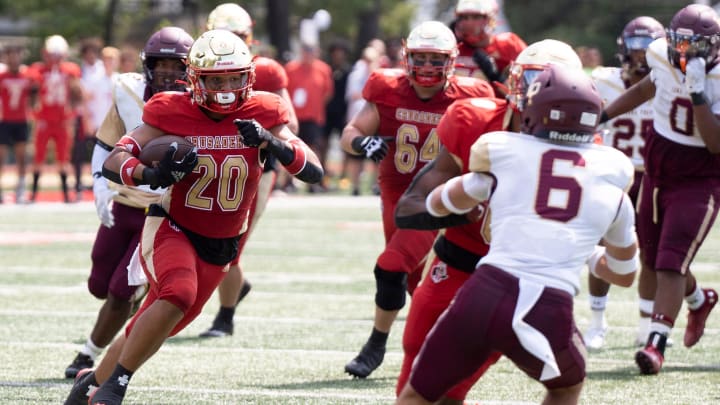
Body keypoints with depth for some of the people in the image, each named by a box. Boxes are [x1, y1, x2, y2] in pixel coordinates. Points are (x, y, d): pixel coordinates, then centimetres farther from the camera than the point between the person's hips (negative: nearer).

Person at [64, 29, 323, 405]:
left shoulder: (262, 114, -8)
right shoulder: (173, 113, -13)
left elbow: (314, 172, -13)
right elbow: (112, 162, -14)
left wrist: (271, 143, -32)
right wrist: (153, 175, -35)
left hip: (218, 247, 4)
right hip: (170, 229, -4)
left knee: (149, 332, 10)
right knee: (178, 293, -33)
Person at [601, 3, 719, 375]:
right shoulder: (664, 59, -6)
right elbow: (646, 89, 18)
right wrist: (601, 115, 19)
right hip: (656, 173, 6)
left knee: (670, 267, -15)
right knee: (654, 260, 17)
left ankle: (656, 343, -11)